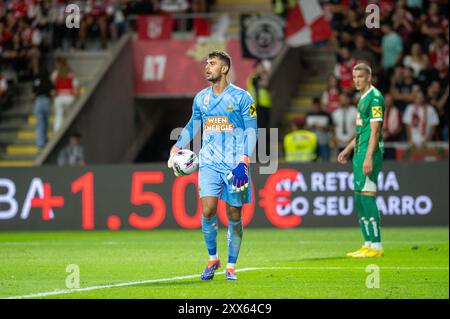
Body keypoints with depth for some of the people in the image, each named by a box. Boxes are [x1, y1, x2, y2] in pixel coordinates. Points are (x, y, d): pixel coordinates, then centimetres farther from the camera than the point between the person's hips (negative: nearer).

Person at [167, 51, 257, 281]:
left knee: (234, 215, 1)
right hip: (209, 163, 3)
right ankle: (212, 258, 7)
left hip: (235, 164, -3)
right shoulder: (201, 98, 10)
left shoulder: (241, 97, -3)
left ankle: (231, 266, 14)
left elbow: (251, 131, -5)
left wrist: (243, 161, -16)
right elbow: (192, 126, 24)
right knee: (208, 209, -13)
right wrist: (177, 147, 9)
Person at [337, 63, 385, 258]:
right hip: (360, 153, 10)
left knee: (367, 196, -12)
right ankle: (368, 244, 17)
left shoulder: (375, 97, -11)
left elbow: (375, 130, -18)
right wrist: (348, 150, 31)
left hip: (370, 153, -10)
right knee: (359, 200, 11)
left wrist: (369, 157, -24)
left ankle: (376, 246, -12)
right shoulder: (363, 98, 19)